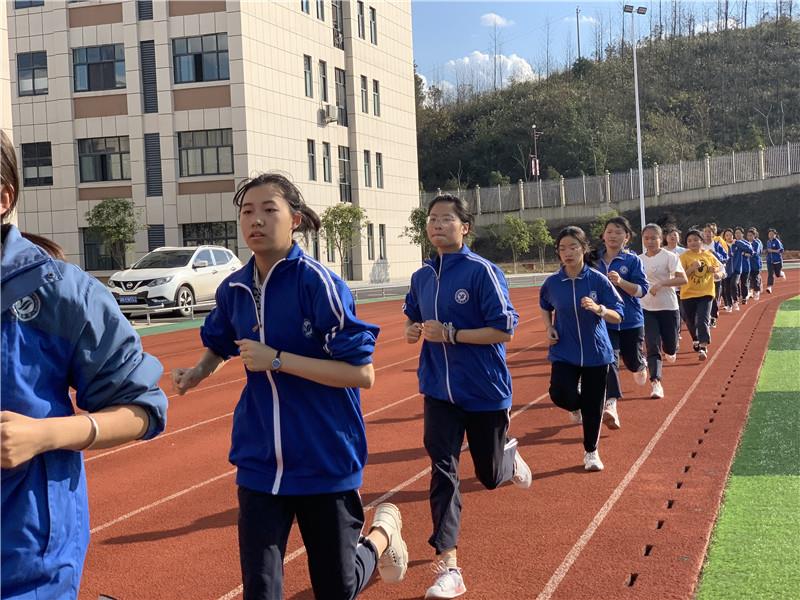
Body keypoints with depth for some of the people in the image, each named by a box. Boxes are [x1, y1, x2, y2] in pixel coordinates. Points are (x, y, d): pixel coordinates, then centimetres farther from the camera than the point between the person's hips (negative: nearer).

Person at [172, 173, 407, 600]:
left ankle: (383, 532, 42)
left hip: (325, 462, -4)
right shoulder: (234, 289, 0)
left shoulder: (317, 282, -17)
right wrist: (198, 372, 3)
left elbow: (362, 373, -20)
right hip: (260, 465, 4)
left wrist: (277, 360, -22)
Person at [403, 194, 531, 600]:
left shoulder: (482, 271, -14)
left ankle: (511, 453, 49)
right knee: (442, 472, -6)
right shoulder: (422, 277, 4)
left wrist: (450, 334, -23)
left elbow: (504, 330, -16)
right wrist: (412, 330, -2)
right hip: (439, 391, 4)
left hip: (484, 391, -3)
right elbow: (413, 318, 21)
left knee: (490, 475, 12)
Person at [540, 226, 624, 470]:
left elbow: (618, 316, -8)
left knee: (593, 406, 5)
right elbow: (545, 307, 18)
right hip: (564, 352, 1)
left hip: (596, 352, -1)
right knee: (560, 394, -21)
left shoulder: (598, 280, -9)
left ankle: (591, 452, 29)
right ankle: (576, 405, 18)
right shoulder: (552, 283, -3)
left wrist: (598, 309, -28)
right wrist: (549, 328, 1)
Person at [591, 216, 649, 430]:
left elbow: (642, 290, -13)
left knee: (633, 361, 14)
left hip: (631, 320, -1)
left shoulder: (633, 260, -6)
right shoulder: (595, 260, 2)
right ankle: (611, 406, -20)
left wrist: (620, 282, -27)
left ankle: (641, 366, 53)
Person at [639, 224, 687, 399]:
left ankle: (669, 351, 44)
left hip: (668, 308, -2)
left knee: (670, 346, 7)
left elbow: (683, 279, -18)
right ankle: (656, 383, -12)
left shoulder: (669, 257, -8)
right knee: (652, 347, -10)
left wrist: (661, 283, -26)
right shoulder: (639, 260, 6)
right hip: (647, 309, 2)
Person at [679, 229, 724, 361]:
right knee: (691, 321, 14)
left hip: (706, 293, 0)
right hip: (688, 294, 0)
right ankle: (696, 340, 39)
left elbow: (720, 266, 16)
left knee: (703, 320, -13)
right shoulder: (684, 256, -8)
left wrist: (716, 270, -6)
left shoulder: (708, 255, 1)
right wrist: (692, 268, -28)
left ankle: (703, 347, -12)